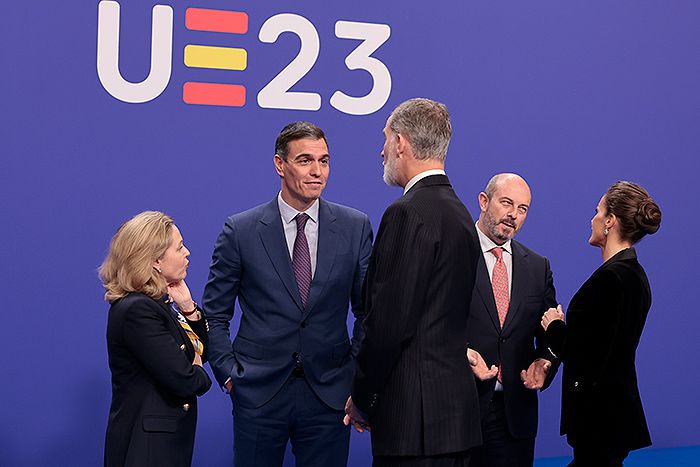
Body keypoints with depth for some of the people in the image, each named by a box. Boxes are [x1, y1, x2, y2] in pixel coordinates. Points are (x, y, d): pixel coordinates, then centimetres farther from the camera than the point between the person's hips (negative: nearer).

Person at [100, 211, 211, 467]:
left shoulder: (158, 300, 7)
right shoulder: (136, 310, -21)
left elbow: (202, 351, 15)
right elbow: (185, 382, -25)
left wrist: (188, 307, 0)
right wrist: (199, 373, -2)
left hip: (169, 436, 9)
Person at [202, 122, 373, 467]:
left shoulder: (355, 227, 4)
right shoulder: (240, 231, 0)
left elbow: (368, 310, 9)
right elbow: (214, 315, 5)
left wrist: (357, 373, 3)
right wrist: (229, 373, -2)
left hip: (329, 394, 1)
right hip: (259, 393, -1)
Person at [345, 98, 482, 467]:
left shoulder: (408, 214, -14)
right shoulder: (459, 213, 14)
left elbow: (388, 323, -18)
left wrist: (361, 399, -5)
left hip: (414, 414, -9)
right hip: (457, 406, 9)